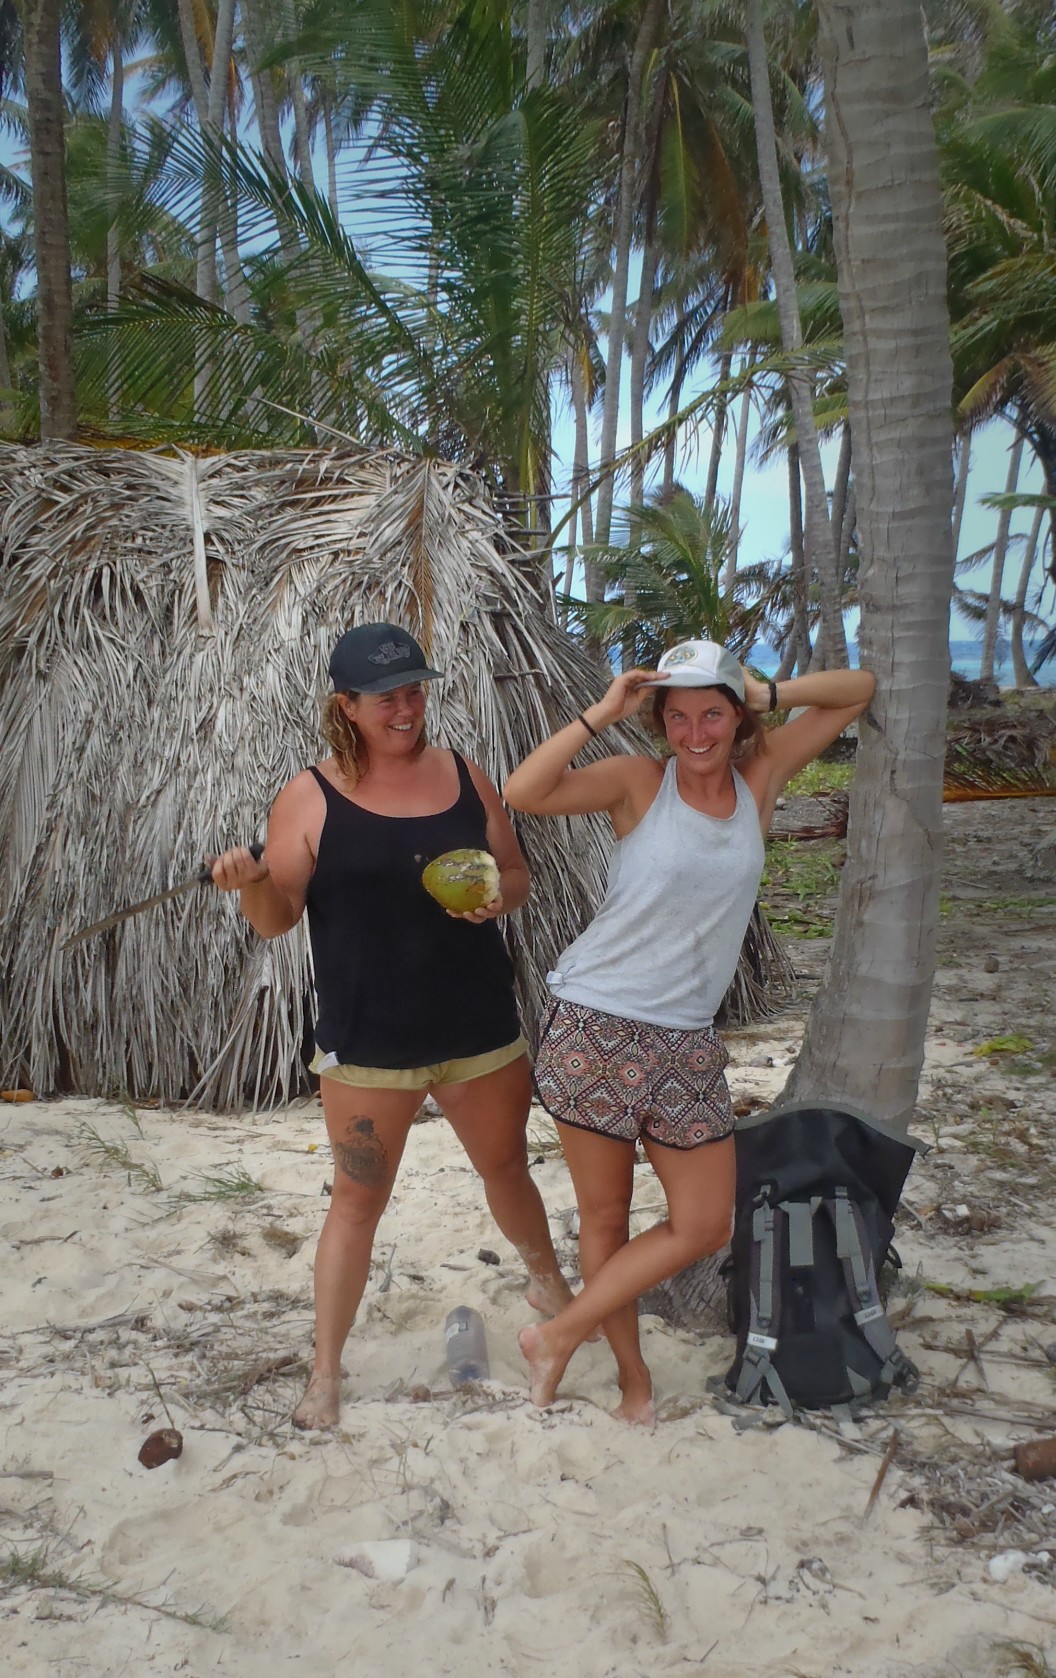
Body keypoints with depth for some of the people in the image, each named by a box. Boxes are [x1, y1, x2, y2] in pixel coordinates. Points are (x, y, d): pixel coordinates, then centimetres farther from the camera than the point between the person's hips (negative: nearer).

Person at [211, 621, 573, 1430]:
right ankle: (326, 1370, 20)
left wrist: (502, 892, -13)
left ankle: (550, 1283, 49)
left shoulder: (464, 775, 2)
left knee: (507, 1165, 21)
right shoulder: (311, 796, -8)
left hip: (480, 1025, 4)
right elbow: (278, 917, -7)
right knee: (359, 1197, 5)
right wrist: (250, 881, -29)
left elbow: (516, 873, 10)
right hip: (369, 1040, -3)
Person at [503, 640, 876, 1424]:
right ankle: (634, 1375, 27)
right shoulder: (640, 782, -5)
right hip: (594, 1029, -4)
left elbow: (859, 688, 11)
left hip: (686, 1043, 4)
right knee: (605, 1216, 7)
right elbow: (522, 792, -20)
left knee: (705, 1226, 5)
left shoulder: (759, 778, 4)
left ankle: (560, 1336, 18)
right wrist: (601, 713, -16)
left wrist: (767, 694, -4)